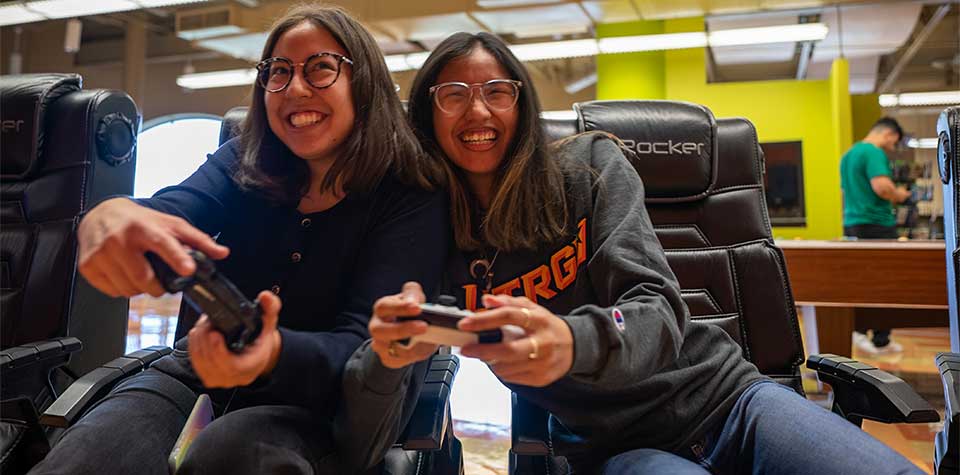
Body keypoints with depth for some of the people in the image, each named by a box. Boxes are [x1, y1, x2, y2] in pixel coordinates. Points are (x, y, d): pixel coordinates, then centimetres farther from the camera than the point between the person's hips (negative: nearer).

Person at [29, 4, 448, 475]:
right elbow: (168, 209, -17)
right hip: (200, 370, 3)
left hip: (312, 400, -2)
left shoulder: (412, 202, -9)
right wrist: (110, 216, -42)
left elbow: (360, 343, -18)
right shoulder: (242, 163, 3)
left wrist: (273, 354, -40)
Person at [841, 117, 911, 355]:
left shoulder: (848, 154, 16)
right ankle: (880, 341, 9)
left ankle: (859, 329, 9)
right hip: (876, 225, -8)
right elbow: (882, 187, -26)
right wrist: (898, 195, -8)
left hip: (852, 225, 8)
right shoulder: (875, 152, -13)